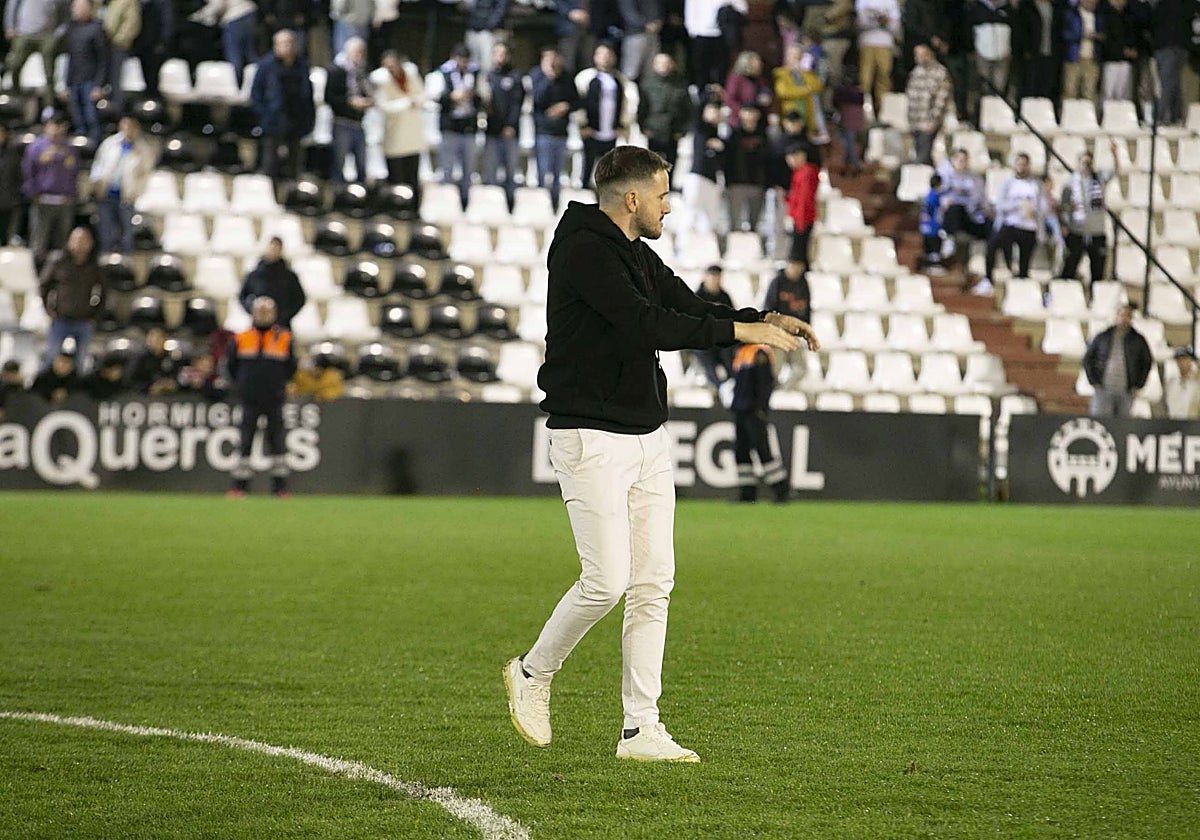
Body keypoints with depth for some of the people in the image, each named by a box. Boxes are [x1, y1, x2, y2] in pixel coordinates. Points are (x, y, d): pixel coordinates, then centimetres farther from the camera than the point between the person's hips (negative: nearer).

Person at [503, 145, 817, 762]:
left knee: (653, 584, 3)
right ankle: (532, 674, 12)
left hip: (647, 436, 9)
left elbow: (688, 307, 15)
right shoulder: (582, 250, -14)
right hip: (592, 438, -9)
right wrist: (742, 331, -23)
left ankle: (641, 729, 5)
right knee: (608, 579, -12)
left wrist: (765, 319, -2)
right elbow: (646, 324, -24)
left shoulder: (636, 254, 15)